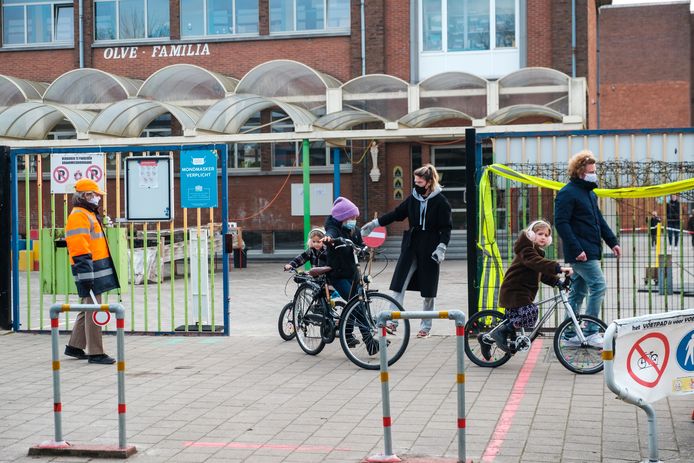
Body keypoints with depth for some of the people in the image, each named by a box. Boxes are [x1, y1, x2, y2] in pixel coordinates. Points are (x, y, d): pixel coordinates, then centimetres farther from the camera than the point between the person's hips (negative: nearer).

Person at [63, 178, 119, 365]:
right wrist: (86, 276, -24)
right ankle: (95, 353, -4)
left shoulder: (90, 214, 21)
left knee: (88, 309, 16)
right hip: (90, 270, -11)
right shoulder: (78, 216, -12)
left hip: (97, 268, 11)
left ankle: (74, 346, 25)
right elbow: (79, 249, -20)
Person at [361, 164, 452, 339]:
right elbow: (396, 213, 14)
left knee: (428, 291, 5)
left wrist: (441, 247, -18)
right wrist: (374, 223, 13)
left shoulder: (440, 201, -8)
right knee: (398, 285, -5)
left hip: (429, 249, -4)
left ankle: (426, 327, 15)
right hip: (411, 246, 4)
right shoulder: (413, 198, 5)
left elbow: (446, 227, -8)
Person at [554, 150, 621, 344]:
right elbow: (561, 223, -19)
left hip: (590, 251, 10)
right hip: (580, 253, -10)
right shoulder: (567, 193, -13)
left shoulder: (589, 192, 17)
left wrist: (612, 241, 16)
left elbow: (599, 220, 25)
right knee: (598, 286, -12)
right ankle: (591, 332, -7)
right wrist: (577, 249, -23)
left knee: (578, 291, 12)